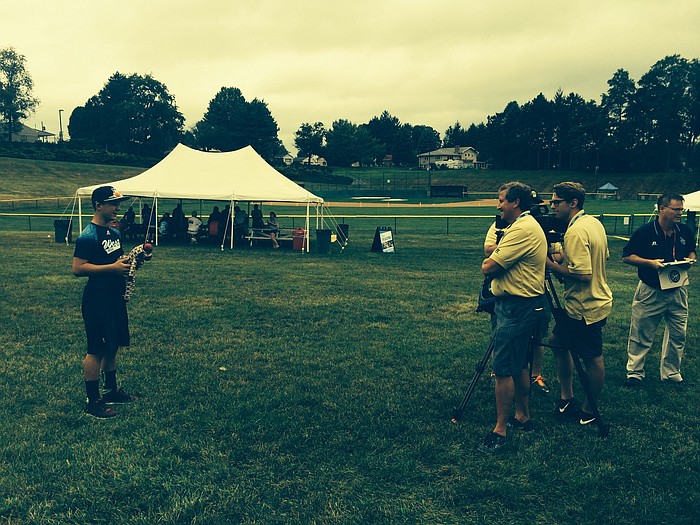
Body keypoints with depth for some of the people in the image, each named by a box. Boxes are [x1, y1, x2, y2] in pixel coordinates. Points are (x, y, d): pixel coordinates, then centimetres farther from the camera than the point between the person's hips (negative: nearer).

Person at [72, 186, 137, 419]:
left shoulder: (114, 233, 12)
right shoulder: (87, 237, -15)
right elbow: (78, 268, -21)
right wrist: (112, 267, -25)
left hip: (116, 297, 9)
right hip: (97, 300, -9)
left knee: (112, 346, 18)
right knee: (97, 350, -2)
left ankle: (112, 390, 31)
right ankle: (93, 401, 7)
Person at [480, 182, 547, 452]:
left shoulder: (523, 230, -19)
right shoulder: (525, 225, 16)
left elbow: (488, 267, -20)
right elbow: (501, 262, 18)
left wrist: (490, 260, 0)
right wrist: (495, 260, -2)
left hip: (517, 308, -11)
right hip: (520, 305, 11)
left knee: (504, 369, -7)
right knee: (518, 366, 18)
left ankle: (500, 430, -2)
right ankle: (523, 417, 29)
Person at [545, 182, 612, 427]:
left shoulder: (575, 231, -23)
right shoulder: (595, 223, 8)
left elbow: (582, 273, -29)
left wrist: (551, 265, -17)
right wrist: (563, 255, 11)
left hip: (585, 307, -10)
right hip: (598, 300, 10)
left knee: (592, 359, 3)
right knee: (558, 341, 18)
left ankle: (589, 411, 17)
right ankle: (567, 398, 25)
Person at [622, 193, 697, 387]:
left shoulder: (685, 231, 2)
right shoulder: (645, 231, -12)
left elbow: (692, 252, 18)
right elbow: (627, 256, -8)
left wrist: (691, 259, -6)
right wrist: (650, 262, -21)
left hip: (678, 290, 4)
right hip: (650, 291, -4)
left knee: (678, 334, 11)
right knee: (641, 335, 4)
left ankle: (671, 374, 26)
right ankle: (634, 373, 17)